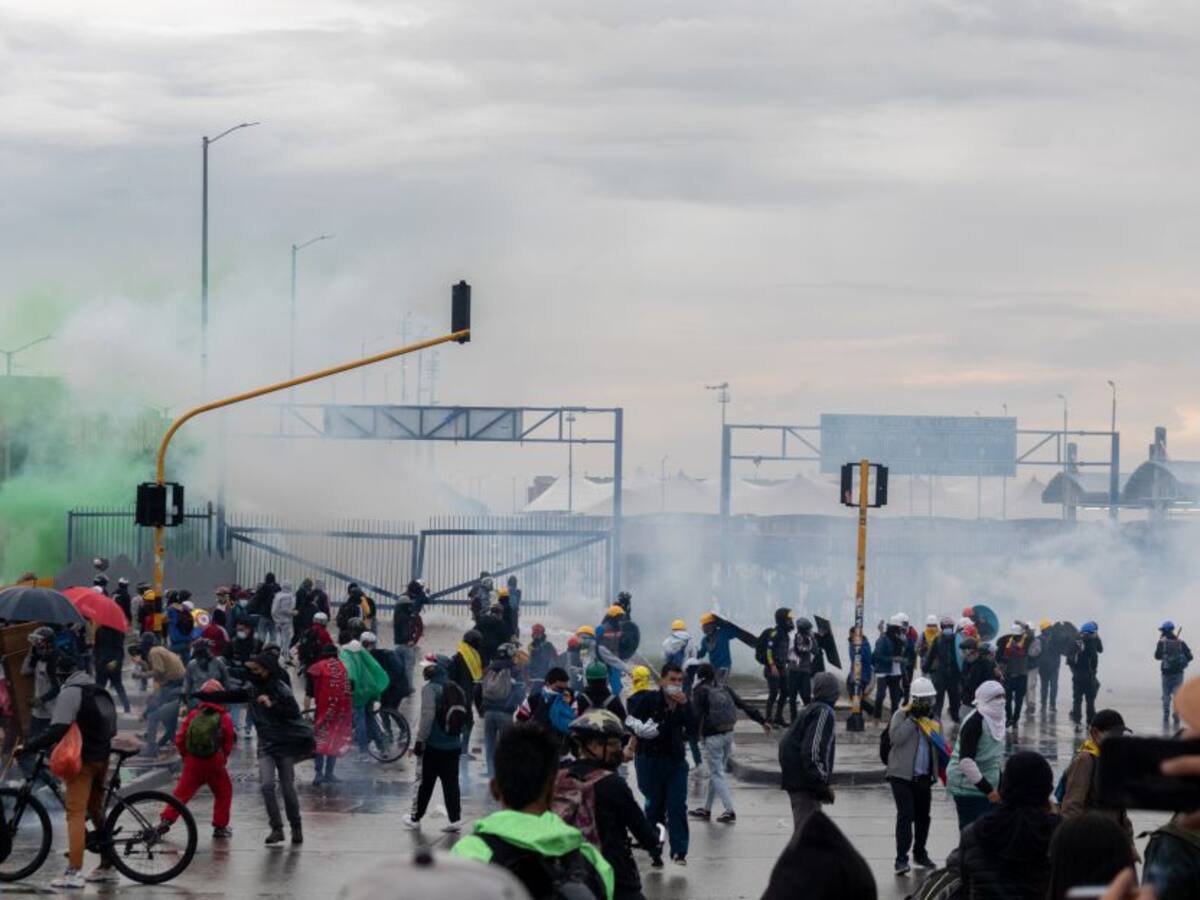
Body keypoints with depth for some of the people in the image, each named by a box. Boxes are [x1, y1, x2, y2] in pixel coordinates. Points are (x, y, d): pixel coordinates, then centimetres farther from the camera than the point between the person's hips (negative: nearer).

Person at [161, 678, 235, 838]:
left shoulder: (193, 715, 1)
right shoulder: (224, 718, -3)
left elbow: (179, 739, 2)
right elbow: (229, 743, 2)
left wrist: (185, 756, 18)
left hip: (192, 763, 2)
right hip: (214, 764, -2)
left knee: (182, 793, 10)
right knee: (223, 793, 17)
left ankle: (166, 820, 0)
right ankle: (220, 827, 15)